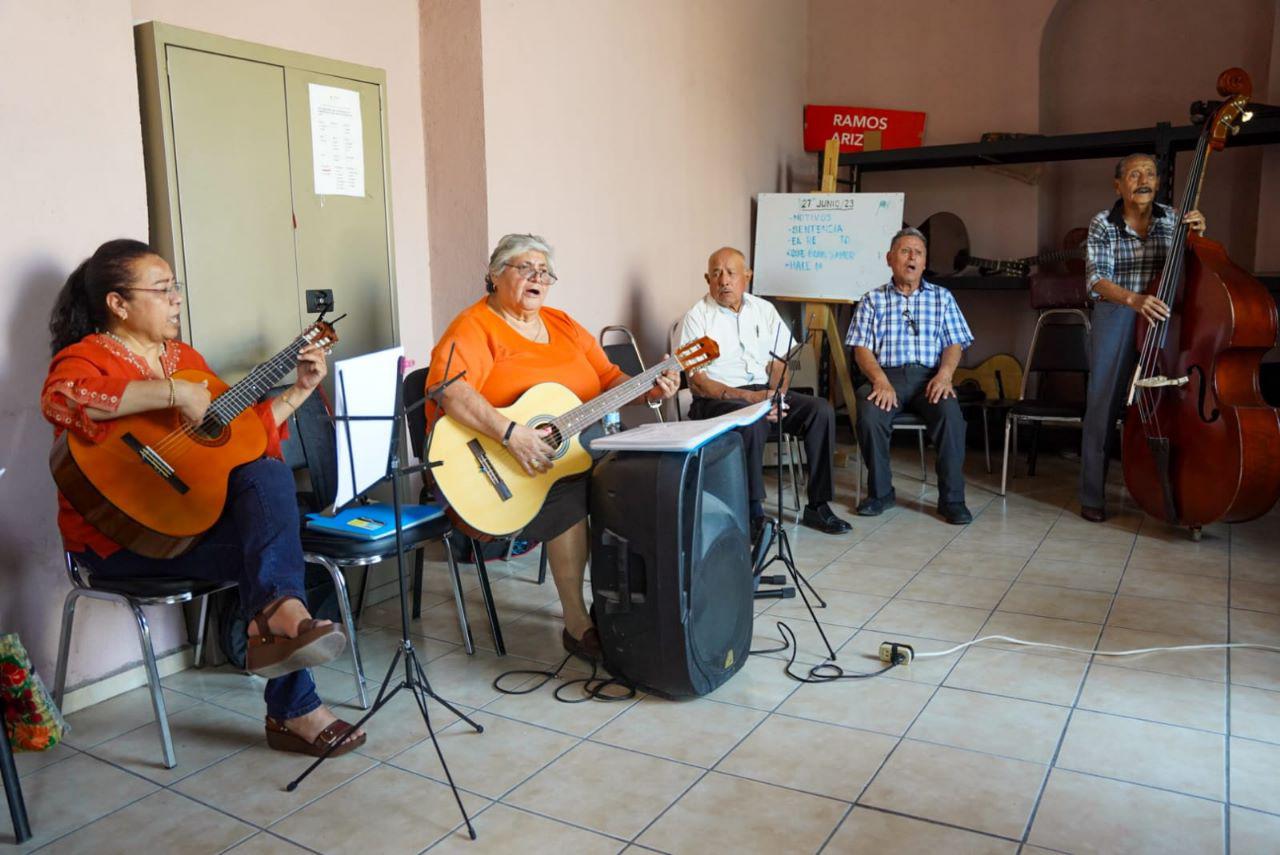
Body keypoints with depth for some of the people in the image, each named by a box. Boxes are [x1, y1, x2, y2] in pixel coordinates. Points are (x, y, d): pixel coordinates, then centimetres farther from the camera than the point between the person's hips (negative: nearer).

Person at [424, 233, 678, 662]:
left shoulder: (563, 324, 16)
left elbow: (608, 377, 17)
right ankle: (577, 624, -17)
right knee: (568, 491, -31)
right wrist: (509, 433, -35)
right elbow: (447, 387, -26)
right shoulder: (474, 327, -8)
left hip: (572, 447, 7)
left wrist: (649, 391, -3)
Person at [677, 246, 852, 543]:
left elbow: (782, 363, 9)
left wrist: (775, 395, -13)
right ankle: (754, 514, -28)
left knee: (821, 410, -16)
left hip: (765, 391, 5)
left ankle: (818, 506, -9)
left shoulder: (764, 310, 12)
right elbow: (698, 382, -12)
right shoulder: (697, 317, -4)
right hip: (717, 399, -5)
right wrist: (749, 397, -23)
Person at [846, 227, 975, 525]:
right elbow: (862, 348, 4)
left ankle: (952, 498, -19)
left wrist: (944, 374, -12)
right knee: (869, 414, -33)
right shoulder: (873, 300, 15)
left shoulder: (942, 297, 18)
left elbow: (954, 344, 10)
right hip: (886, 374, 0)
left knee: (950, 414, -32)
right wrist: (880, 380, -15)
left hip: (928, 376, 1)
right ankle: (880, 491, -12)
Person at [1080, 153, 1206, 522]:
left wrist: (1196, 236, -10)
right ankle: (1092, 496, 6)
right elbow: (1096, 278, -13)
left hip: (1160, 320, 3)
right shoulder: (1103, 224, -2)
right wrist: (1134, 299, -30)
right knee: (1104, 406, -3)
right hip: (1116, 321, -2)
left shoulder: (1171, 219, 7)